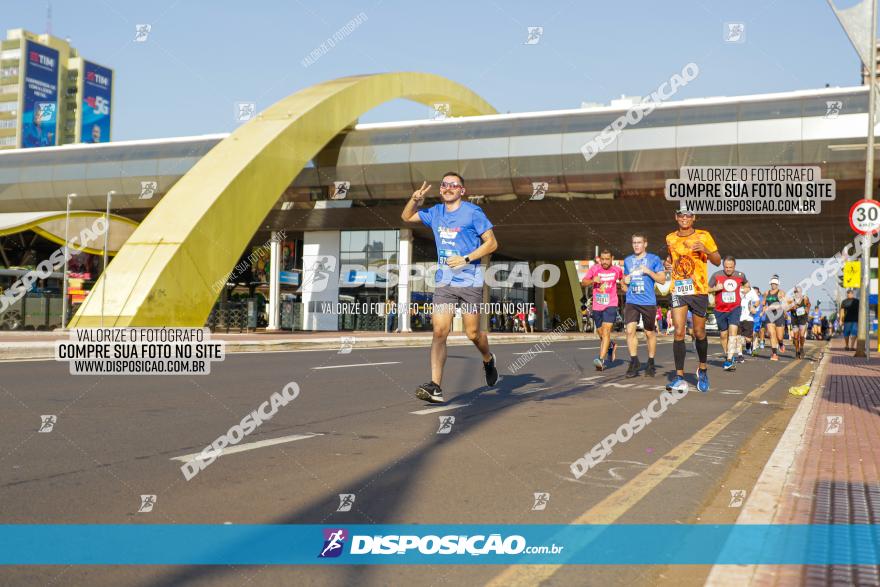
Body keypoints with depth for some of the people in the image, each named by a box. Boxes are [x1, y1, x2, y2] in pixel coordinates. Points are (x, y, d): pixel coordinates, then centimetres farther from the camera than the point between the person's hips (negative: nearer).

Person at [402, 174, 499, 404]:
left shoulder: (473, 212, -5)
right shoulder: (435, 212, 11)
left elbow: (492, 243, -5)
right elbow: (406, 217, 24)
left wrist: (466, 259, -15)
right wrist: (415, 199, 4)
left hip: (470, 281, -4)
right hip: (444, 281, 4)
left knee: (472, 333, 4)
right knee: (439, 332, -9)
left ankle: (488, 360, 38)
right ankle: (435, 386, -12)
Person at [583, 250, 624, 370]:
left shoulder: (617, 269, 0)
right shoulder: (594, 268, -3)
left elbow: (622, 279, 23)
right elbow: (584, 282, -5)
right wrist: (593, 280, -23)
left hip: (610, 305, -2)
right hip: (597, 306, 3)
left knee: (606, 331, -19)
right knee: (601, 333, 15)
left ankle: (601, 360, -26)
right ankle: (610, 345, 49)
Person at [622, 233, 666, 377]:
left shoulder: (654, 259, 1)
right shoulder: (627, 260, 13)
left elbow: (662, 279, -2)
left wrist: (648, 271, -15)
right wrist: (625, 280, 3)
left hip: (648, 302, -3)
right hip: (631, 301, 3)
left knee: (650, 333, 7)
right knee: (630, 330, -12)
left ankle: (651, 364, 19)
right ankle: (634, 362, -2)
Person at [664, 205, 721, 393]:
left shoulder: (704, 236, -1)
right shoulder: (670, 238, 9)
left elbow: (718, 261, 0)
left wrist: (706, 251, -20)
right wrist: (668, 263, 5)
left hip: (699, 291, -2)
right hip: (678, 291, 2)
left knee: (699, 333, 7)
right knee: (679, 332, -9)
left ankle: (703, 370, 31)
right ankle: (680, 377, -8)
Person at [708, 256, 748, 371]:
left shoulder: (740, 275, 0)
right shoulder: (716, 275, -7)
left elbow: (746, 283, 24)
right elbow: (707, 289, 0)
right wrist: (715, 288, -17)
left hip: (735, 308, -1)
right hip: (720, 310, 1)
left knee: (733, 331, -18)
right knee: (723, 335, 10)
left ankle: (729, 361, -24)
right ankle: (727, 355, 32)